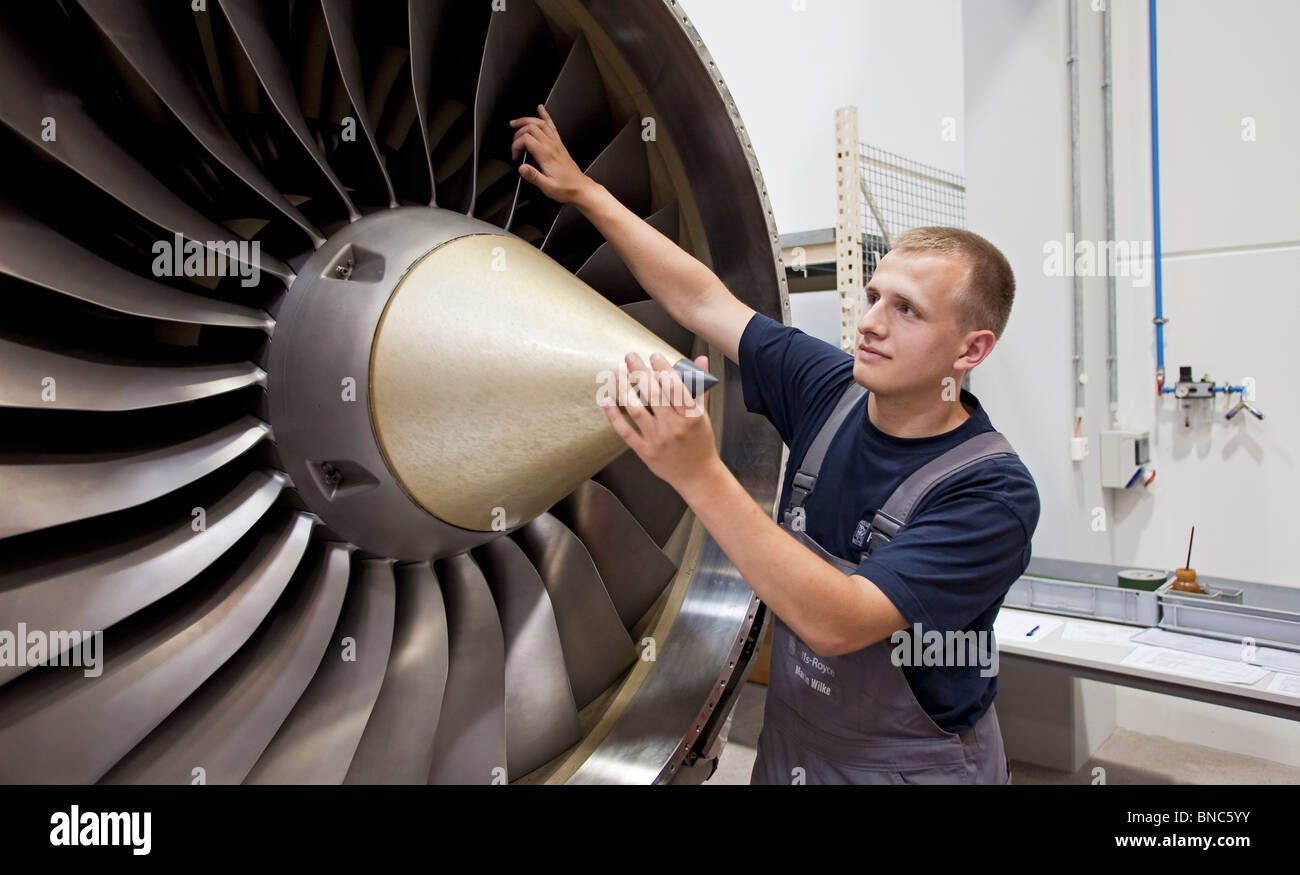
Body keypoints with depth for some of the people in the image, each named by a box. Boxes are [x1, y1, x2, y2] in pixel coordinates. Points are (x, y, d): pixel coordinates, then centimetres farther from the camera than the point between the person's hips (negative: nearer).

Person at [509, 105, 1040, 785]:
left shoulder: (994, 492, -26)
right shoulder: (833, 390, -10)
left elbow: (835, 623, -35)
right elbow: (701, 300, -5)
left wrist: (699, 475, -43)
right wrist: (582, 191, -1)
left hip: (914, 766, -4)